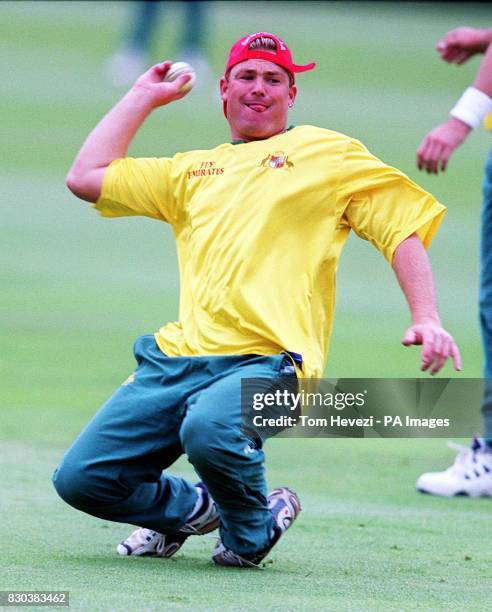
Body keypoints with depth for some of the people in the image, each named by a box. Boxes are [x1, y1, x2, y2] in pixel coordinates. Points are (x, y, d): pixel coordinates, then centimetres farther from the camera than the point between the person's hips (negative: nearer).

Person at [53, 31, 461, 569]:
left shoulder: (328, 153, 14)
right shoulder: (191, 170, 27)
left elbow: (405, 231, 8)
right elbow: (86, 177, 22)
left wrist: (425, 320, -8)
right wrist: (144, 96, 27)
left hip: (266, 361, -5)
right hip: (177, 357, 5)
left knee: (209, 431, -37)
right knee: (80, 478, -9)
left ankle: (253, 526, -4)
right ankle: (193, 508, 20)